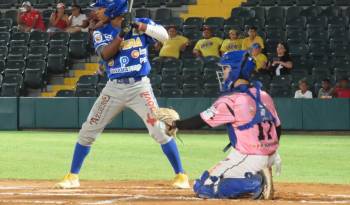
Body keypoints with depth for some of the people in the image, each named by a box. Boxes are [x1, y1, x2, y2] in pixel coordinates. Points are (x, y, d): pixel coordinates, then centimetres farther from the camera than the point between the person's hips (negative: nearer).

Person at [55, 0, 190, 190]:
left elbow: (164, 35, -14)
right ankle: (73, 176, 15)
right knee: (88, 131, 3)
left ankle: (180, 175, -2)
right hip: (114, 88, 3)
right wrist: (121, 33, -23)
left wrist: (140, 26, -24)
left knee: (160, 129, -13)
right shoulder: (101, 32, 4)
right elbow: (105, 54, -13)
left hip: (139, 87, -3)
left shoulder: (142, 24, 0)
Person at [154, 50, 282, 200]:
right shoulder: (263, 96, 8)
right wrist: (272, 152, 26)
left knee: (203, 188, -1)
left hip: (246, 158, -8)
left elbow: (200, 121, -9)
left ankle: (256, 183, -14)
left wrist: (174, 123, 6)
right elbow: (277, 127, 13)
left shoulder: (231, 100, -13)